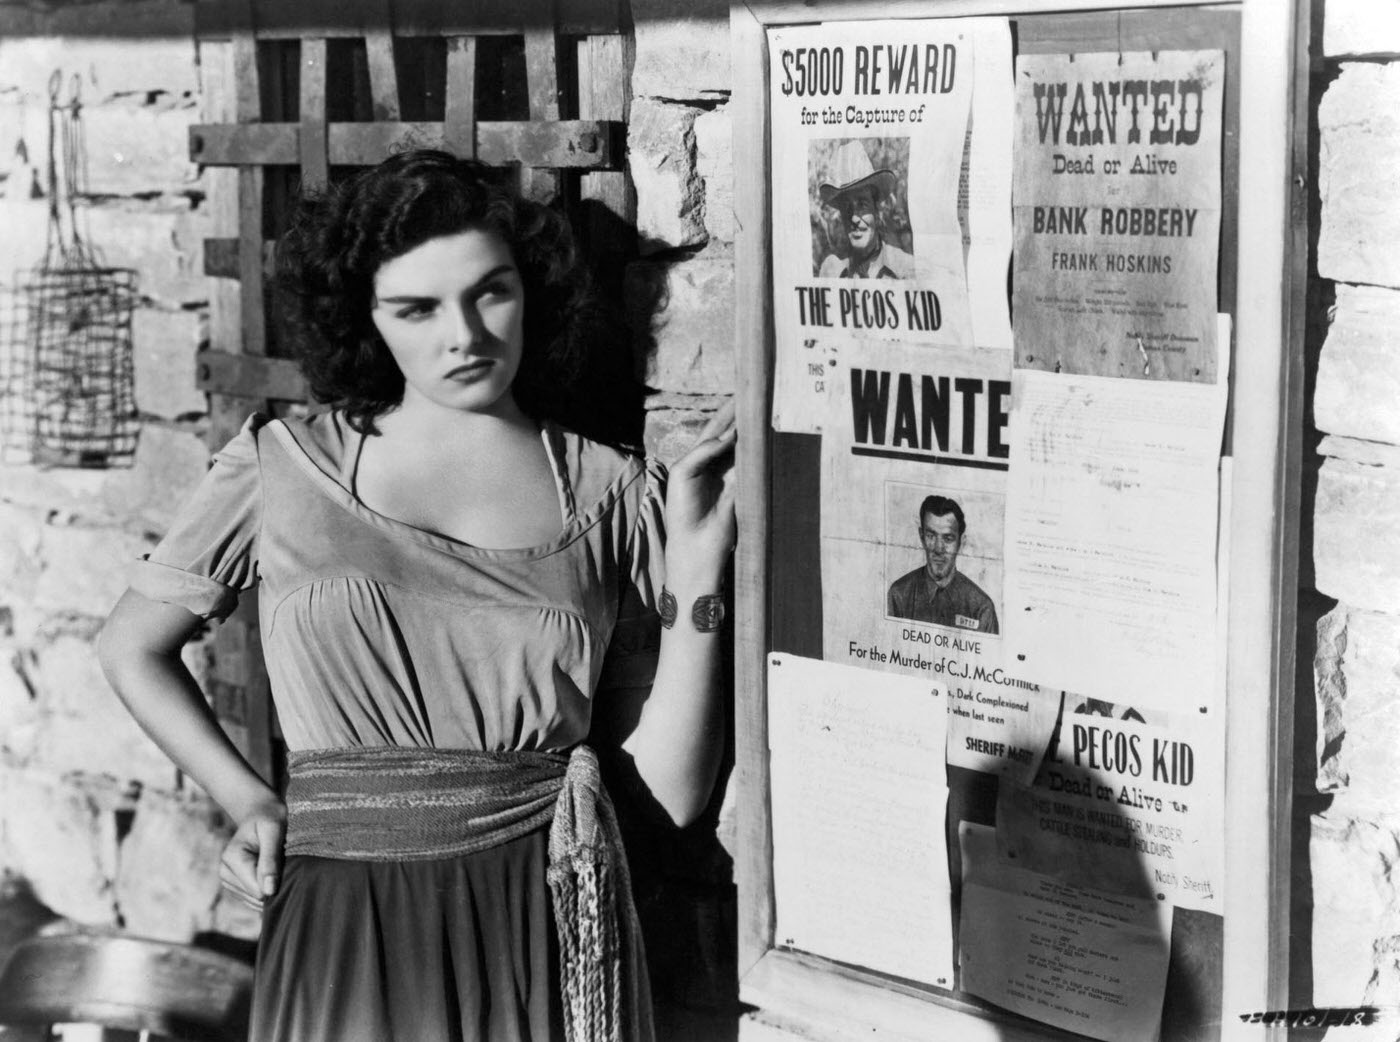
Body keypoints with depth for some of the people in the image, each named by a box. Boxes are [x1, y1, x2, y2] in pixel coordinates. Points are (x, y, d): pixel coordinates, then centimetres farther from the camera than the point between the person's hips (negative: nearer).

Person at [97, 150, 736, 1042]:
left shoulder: (613, 497, 5)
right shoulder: (288, 466, 5)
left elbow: (674, 790, 2)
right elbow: (133, 646, 18)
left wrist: (698, 566, -5)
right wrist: (248, 801, 7)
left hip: (551, 932, 0)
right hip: (343, 927, 0)